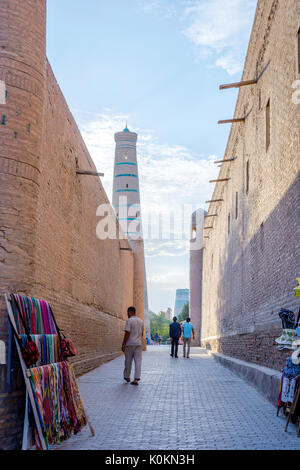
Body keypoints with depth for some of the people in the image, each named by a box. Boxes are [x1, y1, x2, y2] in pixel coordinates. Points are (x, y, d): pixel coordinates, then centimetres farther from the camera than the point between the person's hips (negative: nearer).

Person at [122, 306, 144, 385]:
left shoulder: (129, 320, -10)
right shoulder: (141, 321, 10)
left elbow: (127, 333, -15)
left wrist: (123, 344, -11)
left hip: (130, 344, -5)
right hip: (138, 343, 5)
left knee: (128, 361, 9)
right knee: (138, 362, 0)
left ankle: (127, 377, 22)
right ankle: (136, 379, -5)